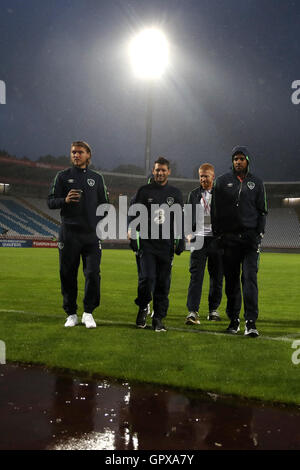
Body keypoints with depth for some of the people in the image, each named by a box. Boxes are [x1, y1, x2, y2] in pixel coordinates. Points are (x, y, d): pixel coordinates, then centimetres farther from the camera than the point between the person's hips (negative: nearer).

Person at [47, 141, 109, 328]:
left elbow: (104, 204, 18)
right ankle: (71, 314, 14)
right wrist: (65, 200, -15)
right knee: (68, 275, 2)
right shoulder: (63, 176, 8)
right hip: (69, 233, -1)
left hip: (91, 233, 1)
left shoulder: (97, 178, 13)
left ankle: (88, 313, 5)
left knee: (93, 273, -7)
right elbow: (51, 201, 6)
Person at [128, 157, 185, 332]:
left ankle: (159, 318, 9)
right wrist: (131, 229, -8)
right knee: (147, 278, -13)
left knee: (163, 283, 1)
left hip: (167, 244, 2)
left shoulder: (175, 193, 13)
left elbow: (180, 219, 14)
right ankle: (143, 308, 12)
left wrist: (181, 241, 7)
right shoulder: (144, 191, 8)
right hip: (147, 243, -1)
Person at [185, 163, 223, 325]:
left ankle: (213, 309, 20)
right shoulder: (194, 194, 11)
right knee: (196, 275, -9)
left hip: (216, 239, 0)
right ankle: (192, 312, -13)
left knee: (216, 276, 6)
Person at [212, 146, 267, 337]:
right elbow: (216, 210, 8)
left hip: (250, 237, -1)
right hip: (229, 238, 1)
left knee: (250, 278, -10)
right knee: (231, 280, 5)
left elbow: (262, 211, 11)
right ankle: (234, 319, 14)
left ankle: (251, 322, -11)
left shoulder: (256, 183, 10)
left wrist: (260, 234, 1)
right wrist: (218, 234, 1)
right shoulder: (223, 181, 8)